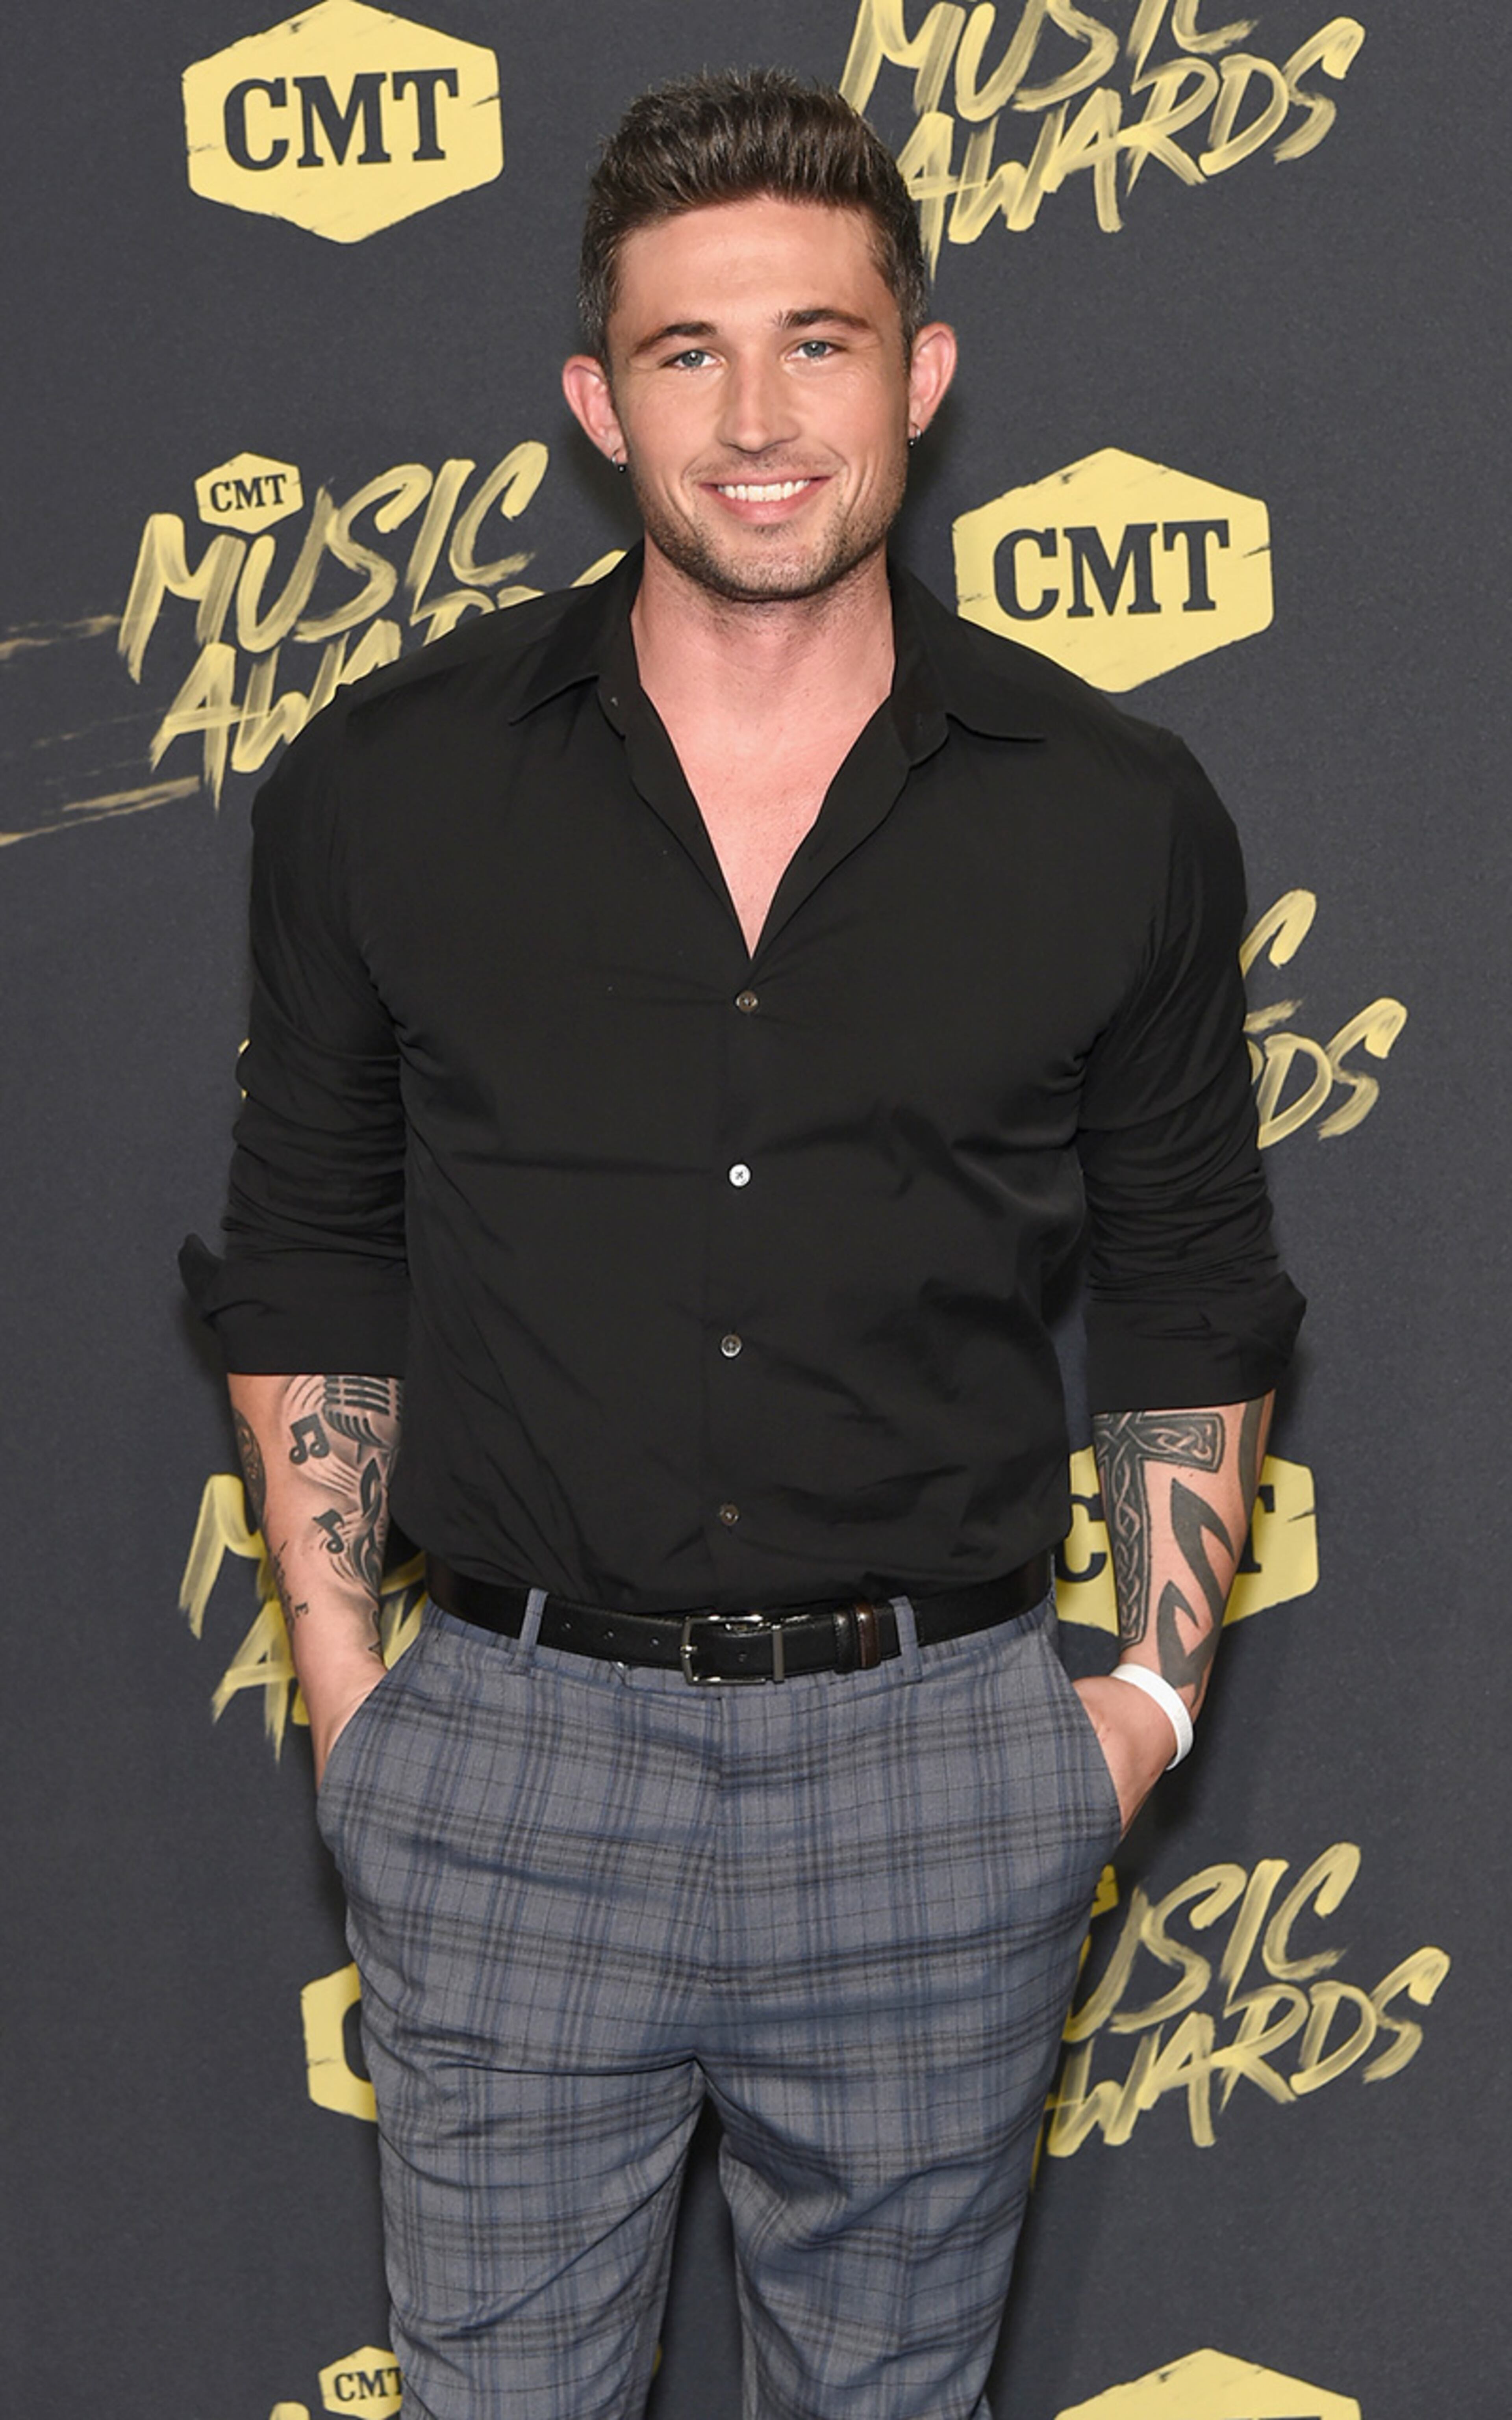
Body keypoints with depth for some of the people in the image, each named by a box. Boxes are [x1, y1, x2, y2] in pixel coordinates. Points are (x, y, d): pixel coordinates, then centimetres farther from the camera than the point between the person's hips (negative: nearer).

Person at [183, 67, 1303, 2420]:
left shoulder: (1117, 820, -1)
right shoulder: (386, 789, -2)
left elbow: (1191, 1293, 9)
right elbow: (308, 1257, 7)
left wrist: (1156, 1685, 2)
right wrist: (339, 1673, 2)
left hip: (941, 1779, 1)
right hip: (514, 1754, 0)